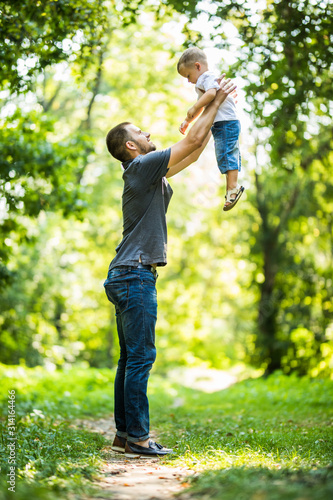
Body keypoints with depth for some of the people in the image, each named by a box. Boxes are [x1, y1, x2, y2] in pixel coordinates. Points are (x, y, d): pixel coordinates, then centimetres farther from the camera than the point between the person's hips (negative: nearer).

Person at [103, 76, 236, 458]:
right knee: (140, 356, -9)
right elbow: (192, 141, -9)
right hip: (135, 275, -10)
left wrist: (216, 110, 25)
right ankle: (136, 437, -6)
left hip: (127, 277, 10)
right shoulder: (141, 166, -8)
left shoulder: (152, 173, 19)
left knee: (131, 358, 10)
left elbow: (194, 153, 26)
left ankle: (124, 433, 15)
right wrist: (216, 100, 2)